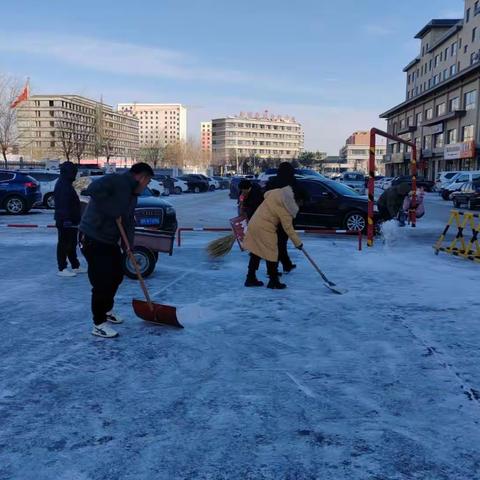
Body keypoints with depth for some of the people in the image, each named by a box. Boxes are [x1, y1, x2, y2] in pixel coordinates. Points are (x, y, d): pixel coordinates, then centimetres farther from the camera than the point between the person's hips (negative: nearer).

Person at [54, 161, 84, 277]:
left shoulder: (66, 184, 17)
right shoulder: (62, 185, -16)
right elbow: (64, 204, -25)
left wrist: (75, 219, 24)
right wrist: (67, 219, -29)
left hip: (70, 220, 11)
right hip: (65, 221, -11)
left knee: (71, 243, 16)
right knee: (63, 244, -4)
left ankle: (75, 266, 26)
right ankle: (62, 269, 2)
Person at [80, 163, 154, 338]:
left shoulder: (132, 195, 14)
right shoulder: (116, 180, -16)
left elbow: (129, 221, 14)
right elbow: (93, 189, -33)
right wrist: (112, 211, -25)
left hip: (110, 240, 10)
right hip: (93, 239, -10)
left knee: (117, 275, 19)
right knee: (102, 282, -7)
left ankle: (106, 310, 40)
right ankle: (99, 324, 5)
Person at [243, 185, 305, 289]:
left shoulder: (277, 192, -1)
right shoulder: (285, 209, -20)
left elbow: (266, 194, 20)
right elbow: (288, 228, -15)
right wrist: (298, 243, -6)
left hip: (254, 224, 9)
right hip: (265, 229, -9)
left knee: (256, 253, 15)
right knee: (271, 254, 2)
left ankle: (250, 278, 23)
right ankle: (274, 281, 12)